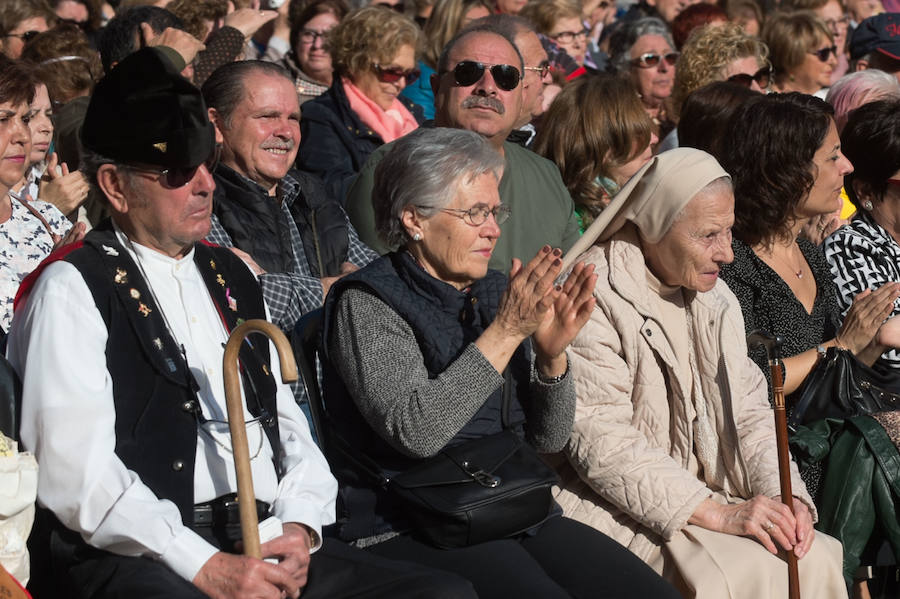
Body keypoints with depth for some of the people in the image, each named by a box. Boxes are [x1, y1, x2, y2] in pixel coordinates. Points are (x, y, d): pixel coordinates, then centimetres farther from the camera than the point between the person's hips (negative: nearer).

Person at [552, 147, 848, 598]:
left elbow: (749, 409, 10)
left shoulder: (713, 298, 12)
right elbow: (602, 442, -21)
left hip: (707, 496, 7)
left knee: (815, 558, -15)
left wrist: (784, 498, -10)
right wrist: (719, 514, -25)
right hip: (618, 507, -7)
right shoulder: (592, 300, -14)